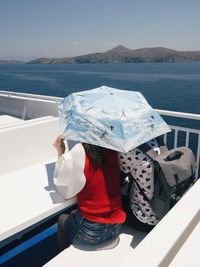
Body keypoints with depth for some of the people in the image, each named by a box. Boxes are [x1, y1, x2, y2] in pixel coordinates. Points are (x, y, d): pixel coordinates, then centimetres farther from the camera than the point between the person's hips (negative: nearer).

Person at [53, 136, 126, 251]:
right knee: (74, 214, 31)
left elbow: (65, 191, -8)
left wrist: (61, 153, -6)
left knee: (62, 219, 27)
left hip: (90, 232, -4)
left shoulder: (79, 152, -21)